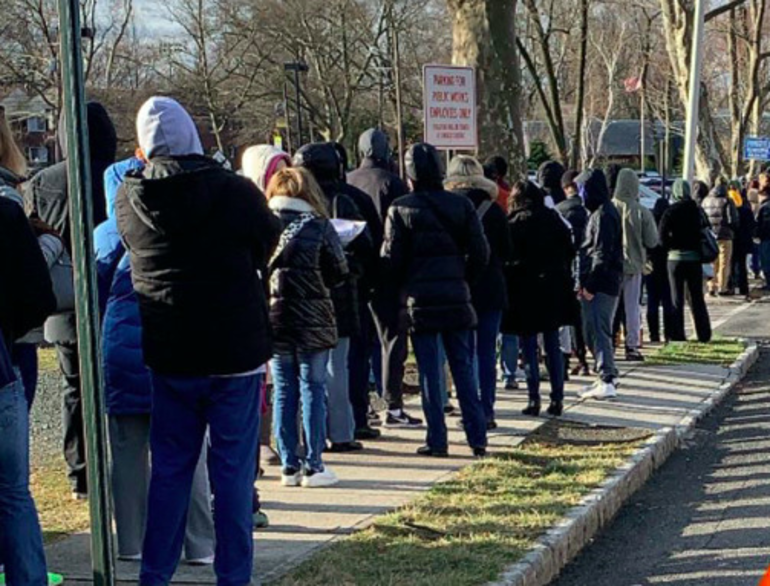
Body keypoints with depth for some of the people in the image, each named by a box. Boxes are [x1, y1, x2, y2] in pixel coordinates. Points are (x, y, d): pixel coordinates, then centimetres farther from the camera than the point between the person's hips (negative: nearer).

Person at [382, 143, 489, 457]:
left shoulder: (401, 209, -5)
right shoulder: (461, 205, 3)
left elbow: (392, 260, -5)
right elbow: (480, 254, 1)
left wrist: (403, 287, 13)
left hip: (419, 300, -2)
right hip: (456, 298, 2)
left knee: (430, 371, 3)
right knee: (463, 368, 8)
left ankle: (437, 440, 3)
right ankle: (477, 438, 7)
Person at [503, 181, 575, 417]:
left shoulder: (514, 224, -7)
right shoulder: (554, 219, 6)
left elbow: (507, 256, -11)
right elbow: (570, 250, 7)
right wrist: (563, 278, 15)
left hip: (525, 291, -4)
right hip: (554, 290, 4)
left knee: (529, 347, 2)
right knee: (553, 346, 9)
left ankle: (534, 400, -1)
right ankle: (557, 399, 9)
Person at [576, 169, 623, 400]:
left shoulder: (603, 215, -13)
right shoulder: (600, 212, 18)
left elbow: (602, 253, -18)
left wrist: (590, 285, -19)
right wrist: (585, 283, 15)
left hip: (601, 285, -10)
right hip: (601, 283, 10)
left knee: (598, 331, -10)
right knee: (592, 331, 14)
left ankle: (607, 381, -10)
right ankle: (607, 376, 21)